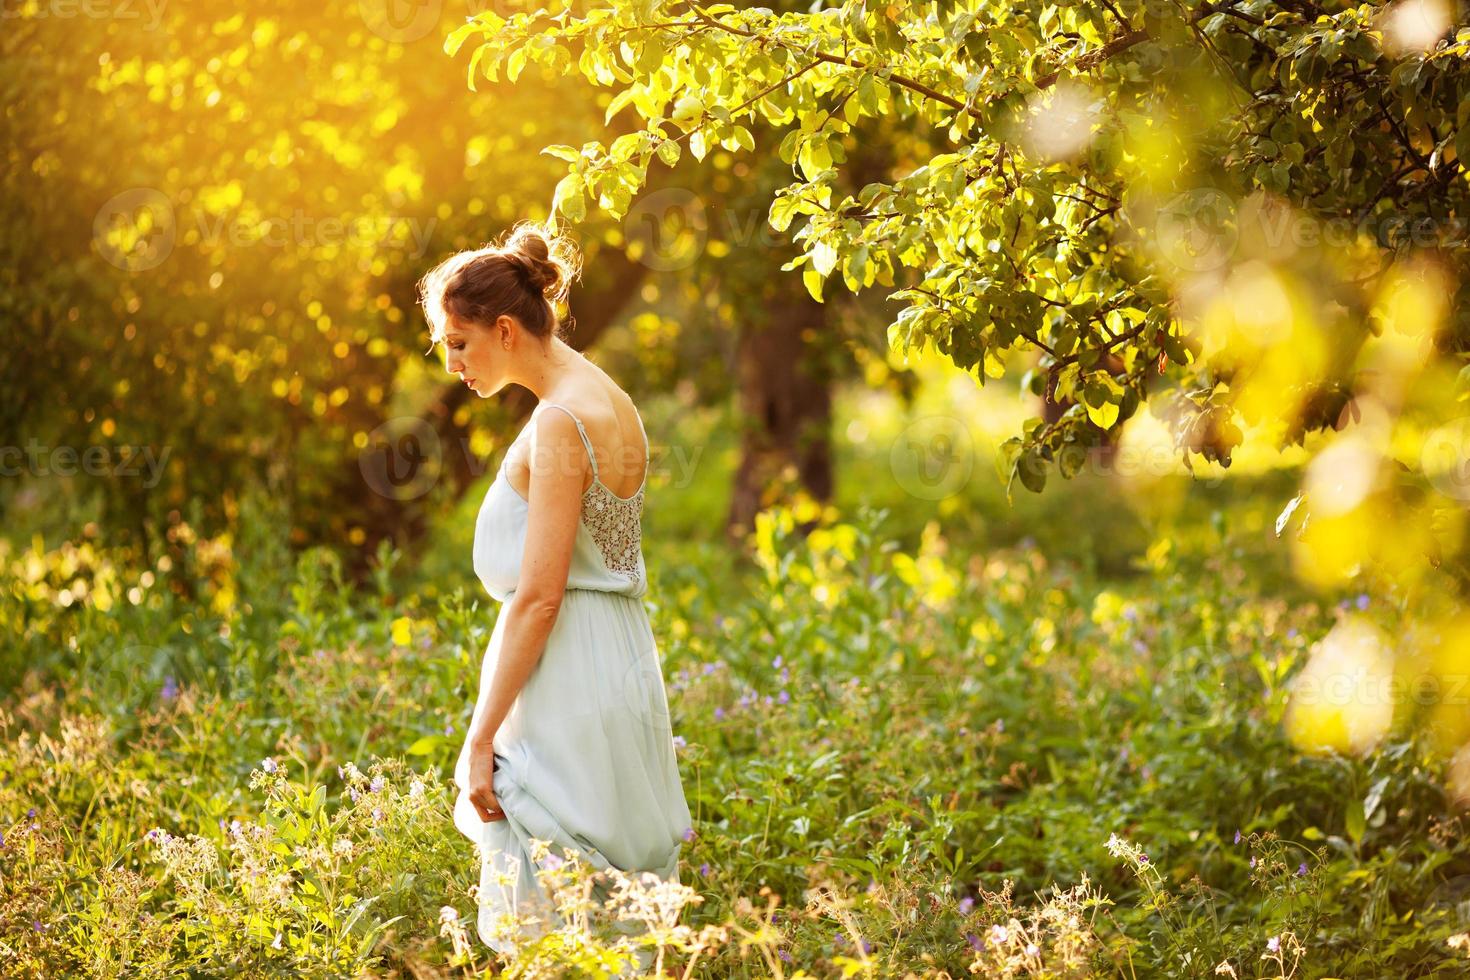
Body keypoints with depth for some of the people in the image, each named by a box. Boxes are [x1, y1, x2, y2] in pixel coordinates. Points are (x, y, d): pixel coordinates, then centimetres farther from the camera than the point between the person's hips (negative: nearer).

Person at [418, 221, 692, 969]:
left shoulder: (560, 422, -15)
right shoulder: (609, 402, 14)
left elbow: (537, 597, -19)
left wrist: (481, 738, -17)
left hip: (566, 682, -10)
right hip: (624, 667, 10)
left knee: (548, 927, -5)